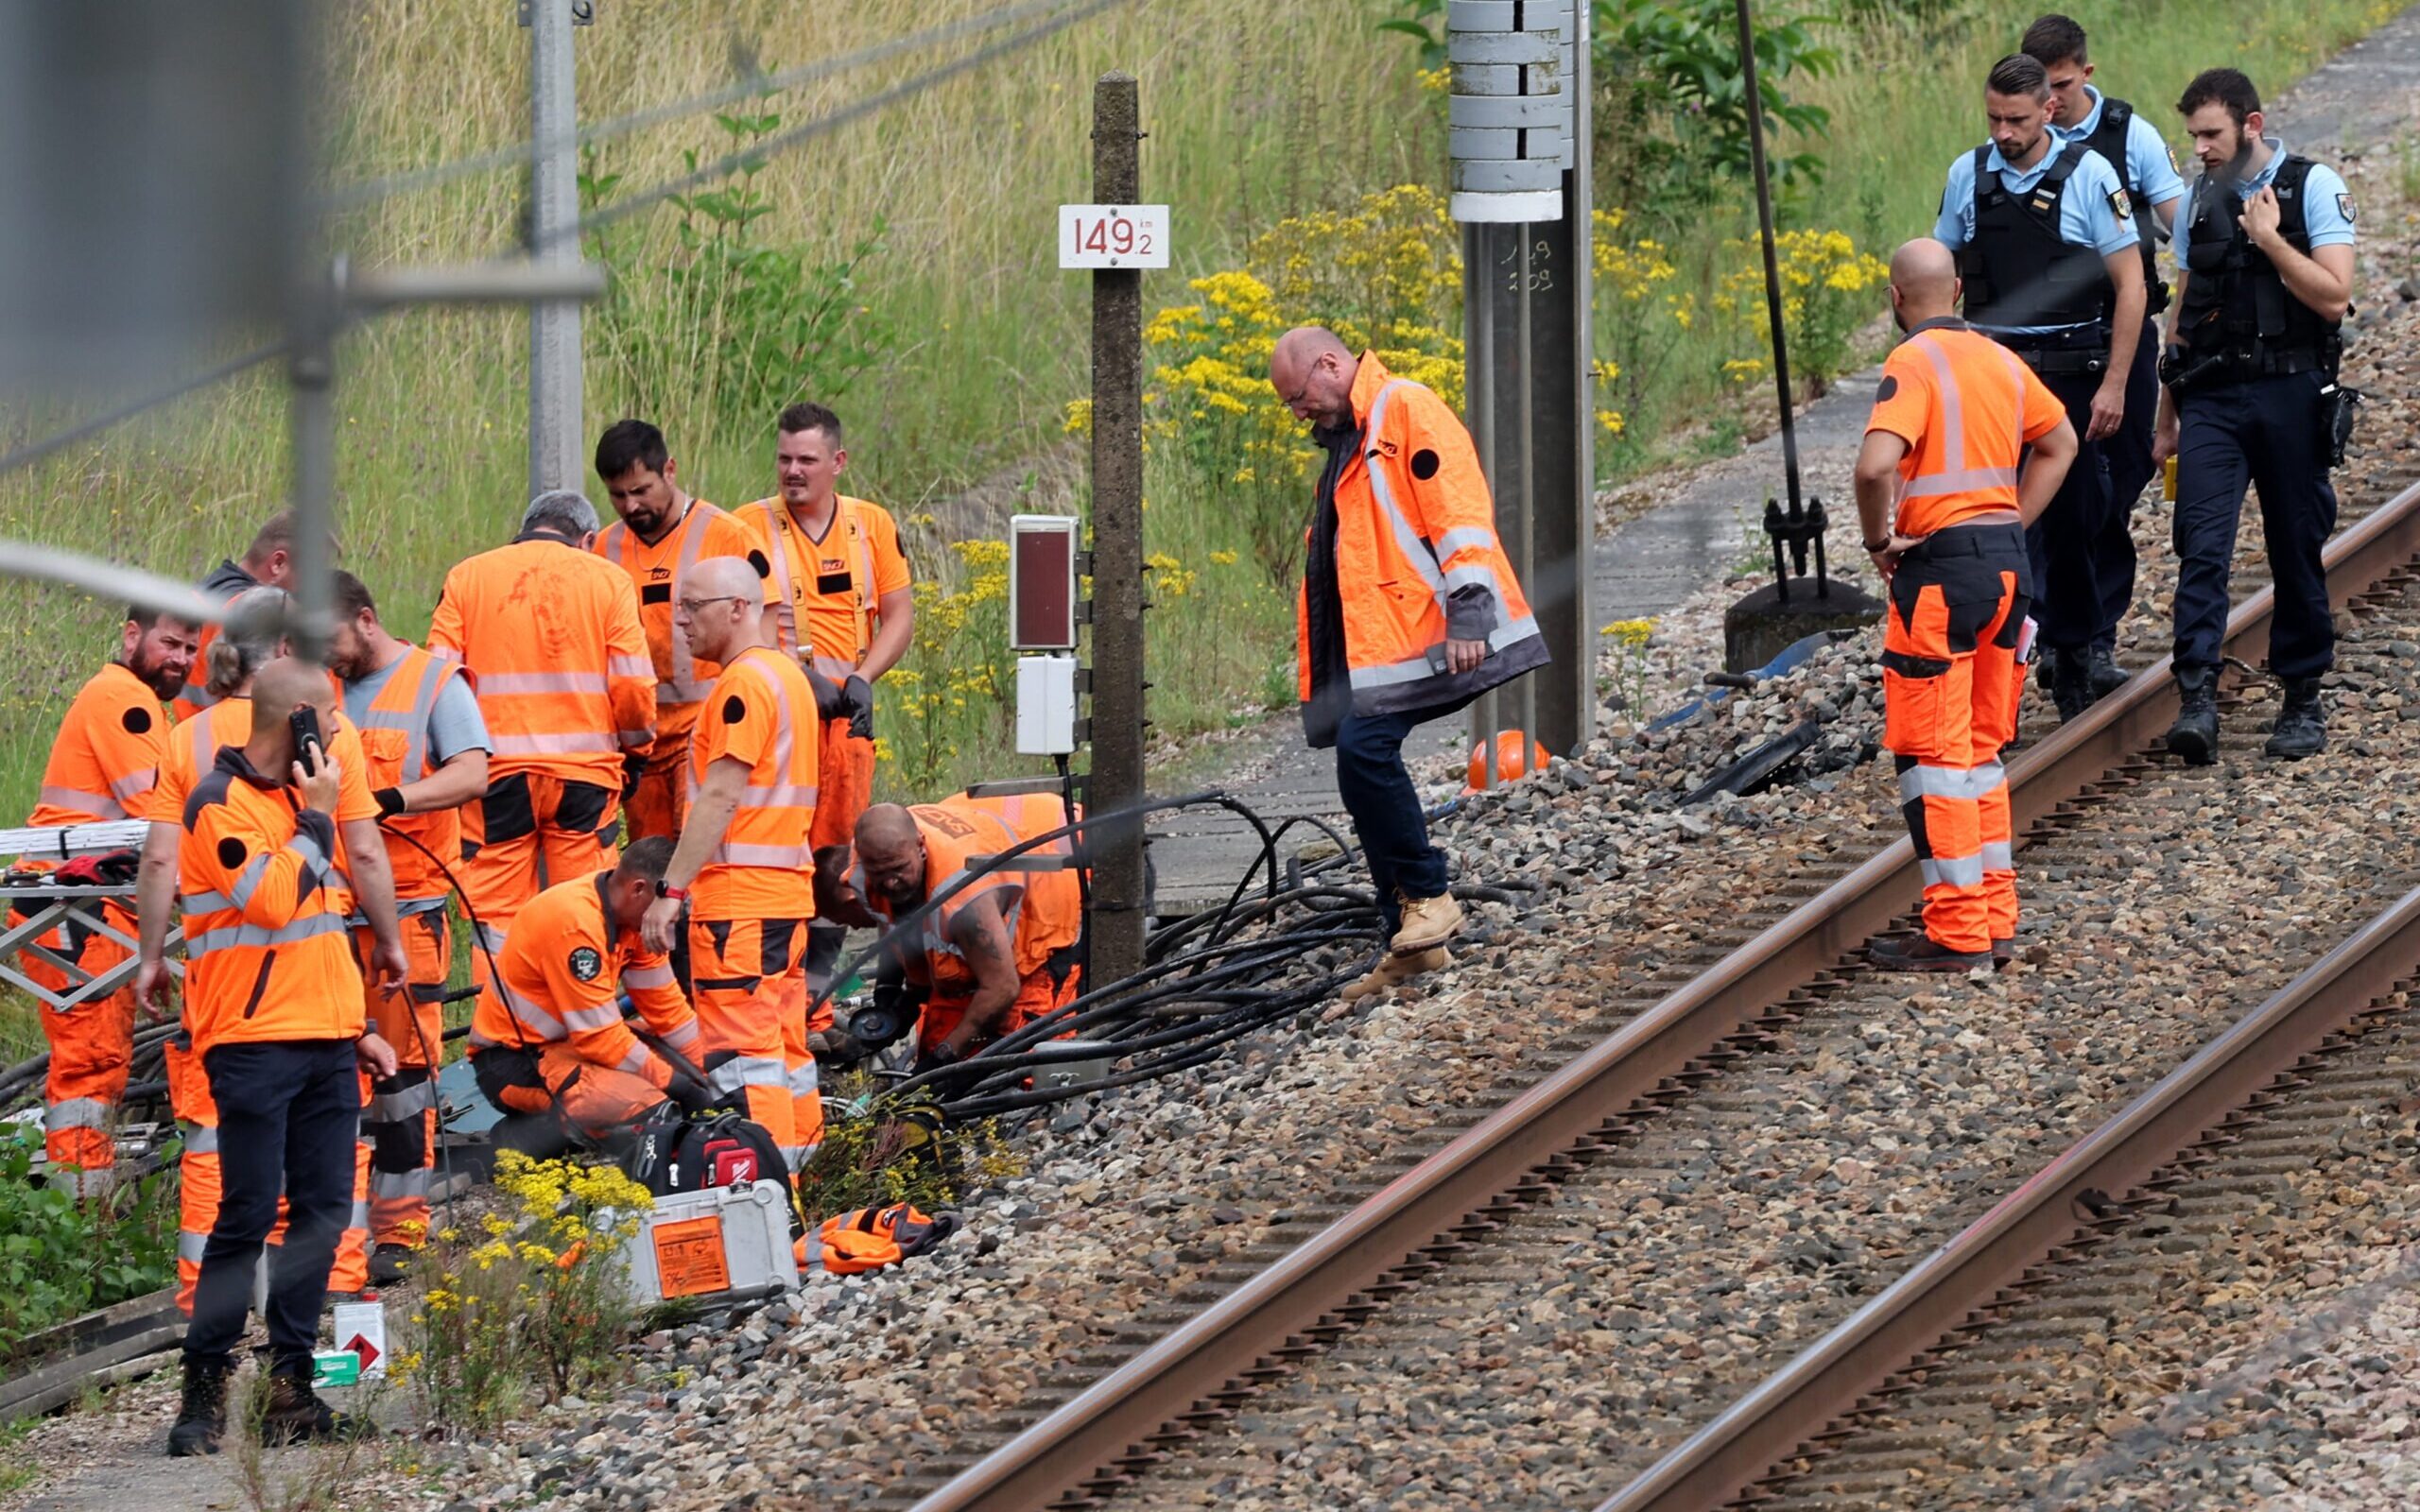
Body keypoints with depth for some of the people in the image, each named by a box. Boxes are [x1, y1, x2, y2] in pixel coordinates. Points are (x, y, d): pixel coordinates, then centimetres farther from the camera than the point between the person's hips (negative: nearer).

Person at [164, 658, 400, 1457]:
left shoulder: (296, 796, 20)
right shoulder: (220, 804, -7)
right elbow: (273, 899, -19)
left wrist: (354, 1025, 21)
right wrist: (316, 818, -9)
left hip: (322, 1042, 8)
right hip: (254, 1043, -8)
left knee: (322, 1211, 2)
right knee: (249, 1213, -11)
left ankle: (291, 1383, 5)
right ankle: (204, 1387, -8)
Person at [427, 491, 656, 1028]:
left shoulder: (467, 577, 6)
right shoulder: (608, 581, 3)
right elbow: (633, 686, -1)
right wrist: (636, 747, 16)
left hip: (496, 769, 0)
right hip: (584, 771, 0)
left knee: (496, 915, 4)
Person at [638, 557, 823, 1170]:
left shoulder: (744, 682, -12)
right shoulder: (788, 675, 19)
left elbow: (719, 798, -18)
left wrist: (671, 889, -18)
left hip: (739, 902, -10)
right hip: (786, 893, 10)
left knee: (742, 1056, -11)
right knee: (784, 1050, 12)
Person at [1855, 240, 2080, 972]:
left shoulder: (1913, 363, -12)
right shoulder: (1998, 359, 12)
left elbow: (1876, 465, -27)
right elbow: (2060, 443, 26)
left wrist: (1879, 540, -10)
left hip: (1941, 567, -8)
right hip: (2008, 560, 8)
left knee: (1934, 754, -2)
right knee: (1980, 751, 16)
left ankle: (1955, 933, -2)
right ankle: (1995, 921, 17)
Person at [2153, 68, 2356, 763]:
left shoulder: (2314, 187, -3)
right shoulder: (2201, 198, 11)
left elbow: (2332, 297, -10)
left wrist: (2271, 240, -18)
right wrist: (2168, 415, 19)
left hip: (2290, 393, -3)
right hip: (2212, 398, 3)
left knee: (2297, 551, 5)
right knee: (2201, 548, -11)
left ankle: (2302, 701, 16)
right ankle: (2197, 699, -17)